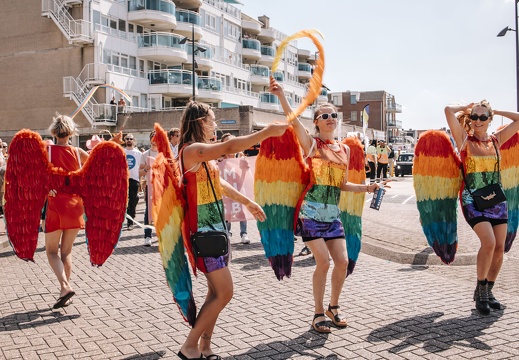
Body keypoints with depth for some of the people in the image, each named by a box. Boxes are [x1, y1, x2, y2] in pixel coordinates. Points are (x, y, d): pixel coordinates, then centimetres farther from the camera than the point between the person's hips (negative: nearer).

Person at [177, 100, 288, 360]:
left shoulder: (202, 152, 15)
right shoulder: (192, 150, -16)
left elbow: (219, 184, 26)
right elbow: (230, 147, -31)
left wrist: (247, 202, 32)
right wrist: (267, 132, -27)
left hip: (215, 228, 10)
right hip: (204, 231, -10)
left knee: (217, 292, 12)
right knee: (224, 292, -8)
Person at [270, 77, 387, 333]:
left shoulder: (344, 149, 12)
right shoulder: (311, 143, -3)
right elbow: (294, 120, -22)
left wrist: (368, 188, 6)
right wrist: (281, 96, -34)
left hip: (332, 213, 5)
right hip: (311, 211, -5)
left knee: (342, 261, 1)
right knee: (323, 261, -10)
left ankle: (333, 307, 25)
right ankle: (318, 314, 8)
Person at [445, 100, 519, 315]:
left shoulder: (496, 140, 9)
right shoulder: (465, 140, -1)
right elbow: (448, 110, -11)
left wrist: (494, 111, 14)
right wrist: (467, 108, 6)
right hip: (472, 199, -4)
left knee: (500, 247, 1)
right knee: (489, 242, -20)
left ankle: (488, 291, 19)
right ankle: (480, 291, -2)